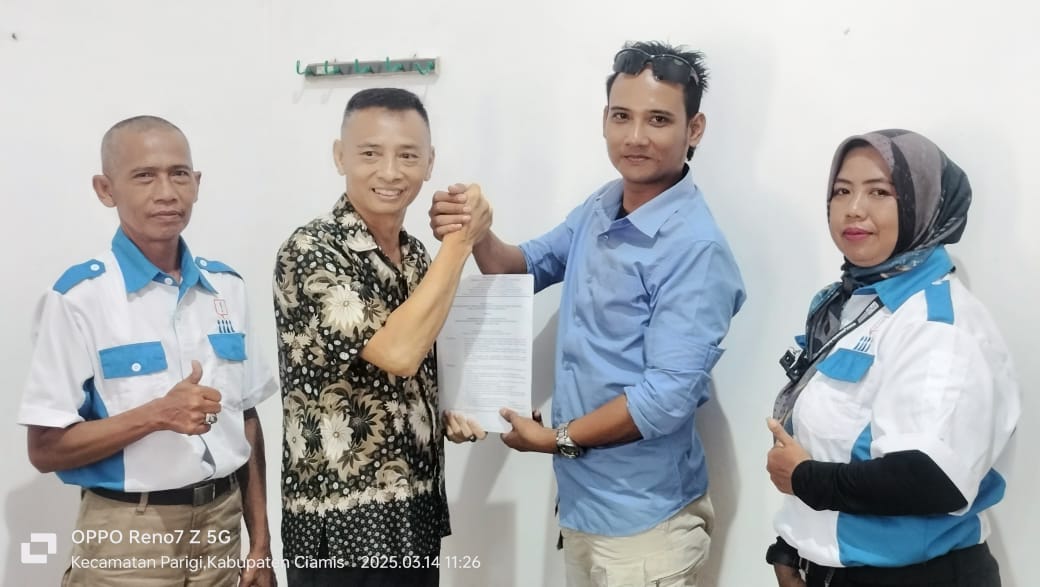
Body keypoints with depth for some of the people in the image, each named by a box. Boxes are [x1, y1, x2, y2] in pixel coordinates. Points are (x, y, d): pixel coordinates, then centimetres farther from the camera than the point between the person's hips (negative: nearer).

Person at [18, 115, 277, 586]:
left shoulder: (227, 286, 3)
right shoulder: (80, 296, -12)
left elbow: (246, 419, 7)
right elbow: (46, 449, -11)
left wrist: (260, 541, 6)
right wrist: (156, 414, -24)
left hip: (222, 522, 5)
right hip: (127, 535, -4)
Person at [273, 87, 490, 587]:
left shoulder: (417, 255, 6)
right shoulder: (310, 252, -16)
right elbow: (397, 352, -27)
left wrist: (447, 413, -1)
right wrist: (461, 239, -20)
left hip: (417, 512, 7)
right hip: (342, 524, -7)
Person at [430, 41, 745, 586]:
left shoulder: (696, 249, -22)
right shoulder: (600, 207, 2)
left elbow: (668, 395, -25)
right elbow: (527, 267, 13)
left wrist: (557, 438, -13)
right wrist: (477, 236, -10)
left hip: (644, 517, -7)